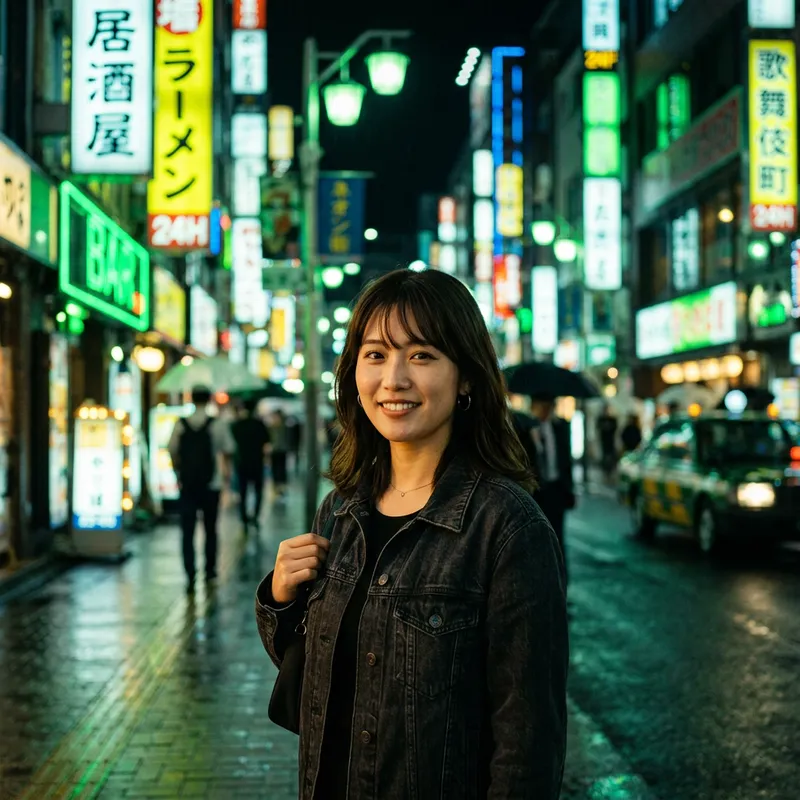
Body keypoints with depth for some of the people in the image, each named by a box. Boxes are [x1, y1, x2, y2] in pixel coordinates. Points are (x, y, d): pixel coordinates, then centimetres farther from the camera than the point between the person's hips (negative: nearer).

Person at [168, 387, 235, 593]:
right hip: (211, 484, 0)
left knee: (187, 532, 2)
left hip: (187, 485, 0)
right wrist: (226, 470, 22)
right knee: (210, 530, 15)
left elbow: (173, 452, 2)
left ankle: (190, 576, -8)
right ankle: (209, 572, 24)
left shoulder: (180, 425, -2)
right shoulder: (218, 424, -6)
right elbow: (227, 450, 4)